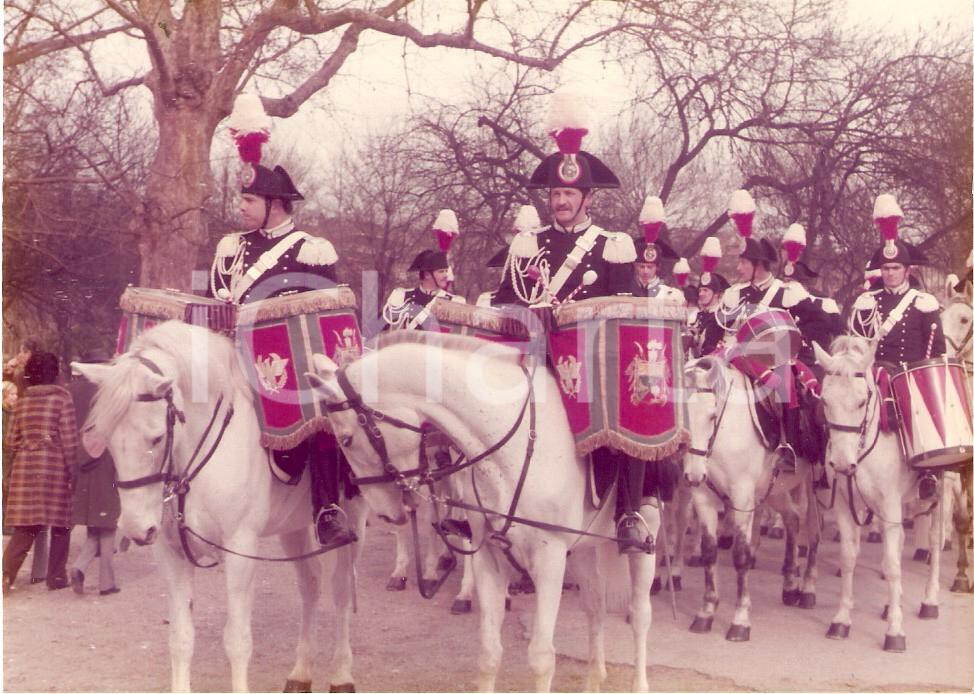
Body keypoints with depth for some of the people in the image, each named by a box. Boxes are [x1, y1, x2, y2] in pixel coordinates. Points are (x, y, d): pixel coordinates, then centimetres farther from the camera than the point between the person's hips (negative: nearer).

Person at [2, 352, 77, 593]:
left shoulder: (21, 402, 7)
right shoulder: (62, 399, -6)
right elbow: (69, 440, -9)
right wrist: (72, 471, -4)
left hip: (25, 469, 4)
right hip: (56, 469, -4)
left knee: (25, 528, 7)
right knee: (60, 524, 8)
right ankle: (56, 576, 12)